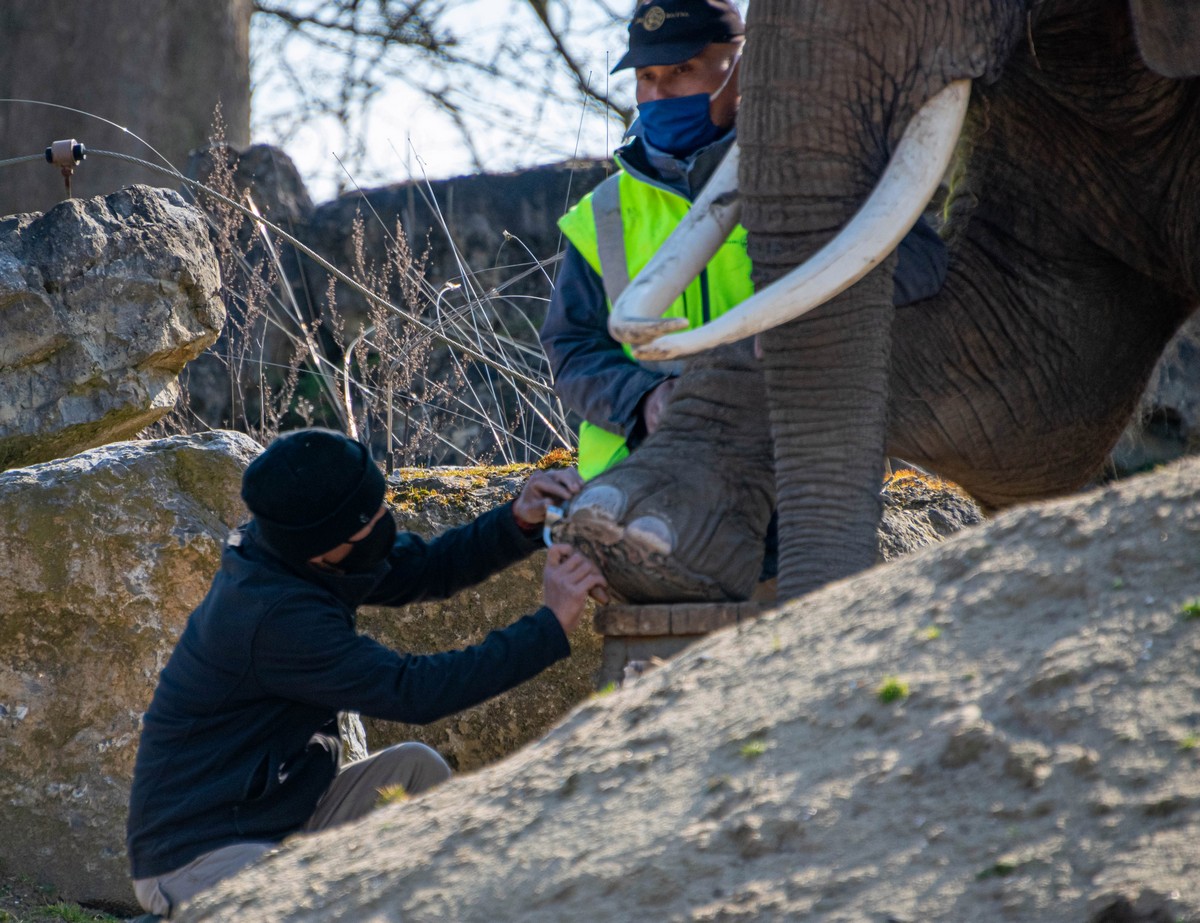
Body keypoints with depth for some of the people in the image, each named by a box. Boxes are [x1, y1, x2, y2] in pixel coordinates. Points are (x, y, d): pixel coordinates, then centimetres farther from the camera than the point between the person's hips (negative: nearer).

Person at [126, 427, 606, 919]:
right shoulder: (274, 616, -28)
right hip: (196, 856, -10)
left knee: (415, 768, -1)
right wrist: (550, 625, -27)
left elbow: (426, 567, 7)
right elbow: (411, 691, -28)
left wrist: (520, 521, -10)